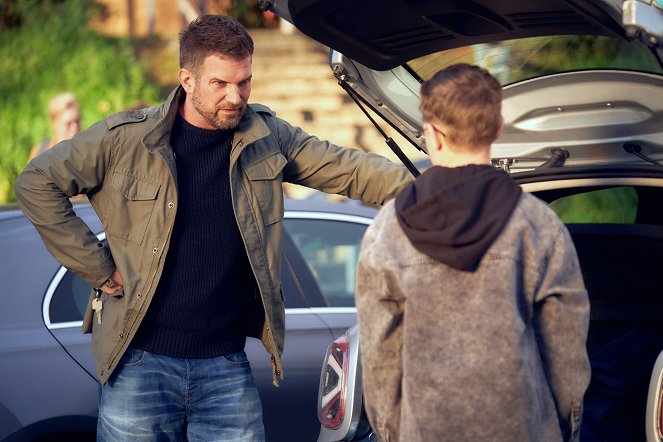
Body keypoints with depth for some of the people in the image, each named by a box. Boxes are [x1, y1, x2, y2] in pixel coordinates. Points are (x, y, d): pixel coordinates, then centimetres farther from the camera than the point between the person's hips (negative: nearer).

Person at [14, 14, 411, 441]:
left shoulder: (268, 138, 5)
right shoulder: (126, 138, -6)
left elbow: (347, 169, 3)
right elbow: (36, 183, -2)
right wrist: (98, 268, -4)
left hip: (226, 365, 2)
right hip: (140, 362, -2)